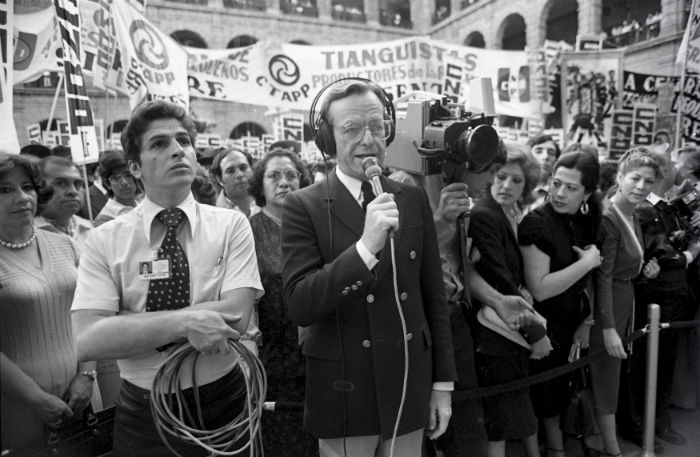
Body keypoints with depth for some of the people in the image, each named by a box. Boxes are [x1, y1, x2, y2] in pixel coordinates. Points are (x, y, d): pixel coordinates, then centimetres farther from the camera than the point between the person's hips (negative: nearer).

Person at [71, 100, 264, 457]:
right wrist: (184, 322, -27)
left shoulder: (231, 225, -8)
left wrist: (128, 323, -18)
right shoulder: (104, 241, -6)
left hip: (223, 404, 0)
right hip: (142, 415, 0)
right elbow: (88, 340, -16)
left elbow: (236, 316, -19)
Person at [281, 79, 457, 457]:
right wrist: (365, 246, -27)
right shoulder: (303, 206, -9)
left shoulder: (413, 199, 2)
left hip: (410, 391, 3)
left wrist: (442, 384, 6)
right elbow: (298, 306, -17)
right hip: (343, 394, -3)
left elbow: (434, 298, 5)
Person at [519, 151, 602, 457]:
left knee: (561, 393, 19)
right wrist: (587, 262, -20)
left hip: (571, 325, 6)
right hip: (544, 328, -6)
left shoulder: (585, 223, 2)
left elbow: (583, 281, 13)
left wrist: (586, 321, 5)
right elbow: (539, 288, -26)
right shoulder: (536, 223, -20)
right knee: (547, 396, 8)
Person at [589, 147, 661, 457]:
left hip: (626, 300, 9)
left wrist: (644, 269, -1)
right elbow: (603, 277, -22)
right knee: (607, 377, 3)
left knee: (609, 375, 19)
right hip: (607, 307, -9)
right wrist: (608, 328, -24)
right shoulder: (608, 219, -20)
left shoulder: (632, 218, 8)